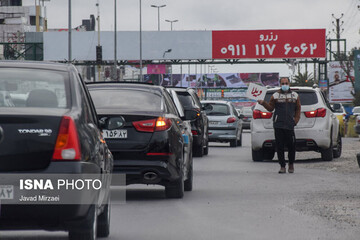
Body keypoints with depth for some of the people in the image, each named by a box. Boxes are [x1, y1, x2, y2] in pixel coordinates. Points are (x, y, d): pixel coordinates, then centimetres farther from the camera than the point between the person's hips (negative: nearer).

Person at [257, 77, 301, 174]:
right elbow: (270, 108, 8)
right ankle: (282, 166, 5)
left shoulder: (294, 95, 13)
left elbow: (298, 109, 16)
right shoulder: (275, 96, 8)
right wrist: (263, 103, -9)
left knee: (291, 146, -2)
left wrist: (296, 120, 5)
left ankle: (291, 165, 18)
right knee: (279, 146, -2)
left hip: (290, 126, 0)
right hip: (278, 125, 0)